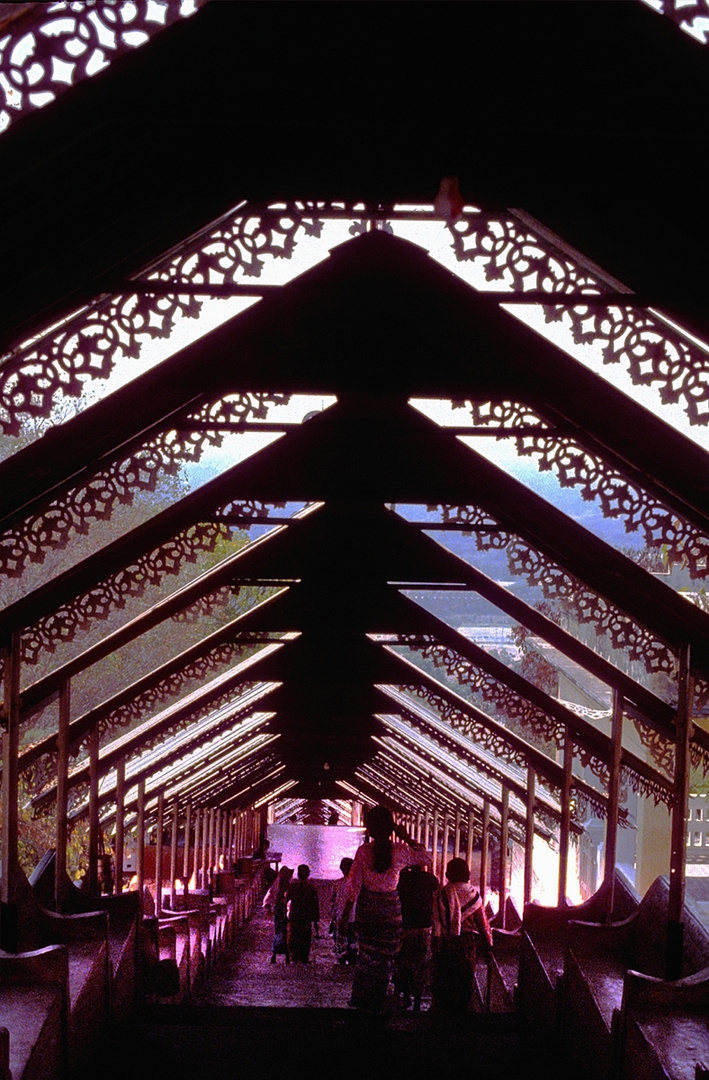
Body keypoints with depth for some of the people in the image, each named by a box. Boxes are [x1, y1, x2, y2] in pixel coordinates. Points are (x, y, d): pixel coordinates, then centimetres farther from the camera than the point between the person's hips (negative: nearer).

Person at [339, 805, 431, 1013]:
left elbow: (353, 886, -9)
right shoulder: (400, 850, -8)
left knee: (366, 955, 15)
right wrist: (406, 838, 3)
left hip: (367, 908, 0)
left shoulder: (363, 851, -11)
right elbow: (426, 857, 10)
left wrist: (345, 915, -3)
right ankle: (376, 1002, 11)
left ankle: (360, 1000, 18)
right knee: (385, 956, 9)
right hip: (391, 908, 0)